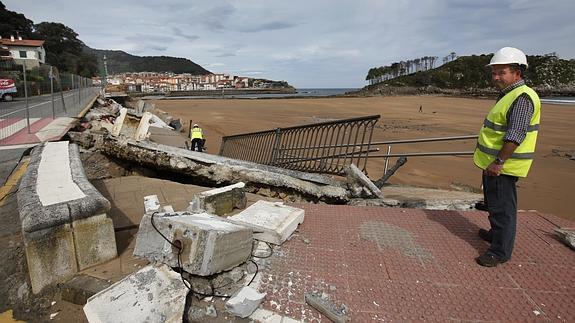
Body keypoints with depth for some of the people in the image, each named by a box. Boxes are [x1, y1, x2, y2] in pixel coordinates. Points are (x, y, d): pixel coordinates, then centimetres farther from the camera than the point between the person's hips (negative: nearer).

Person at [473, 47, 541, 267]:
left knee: (502, 207, -1)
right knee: (494, 203, 24)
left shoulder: (522, 97, -19)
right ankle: (496, 233, 41)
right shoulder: (509, 95, 15)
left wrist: (498, 162, -25)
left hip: (502, 166, -10)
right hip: (493, 163, 10)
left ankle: (500, 251, 10)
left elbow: (516, 134, -26)